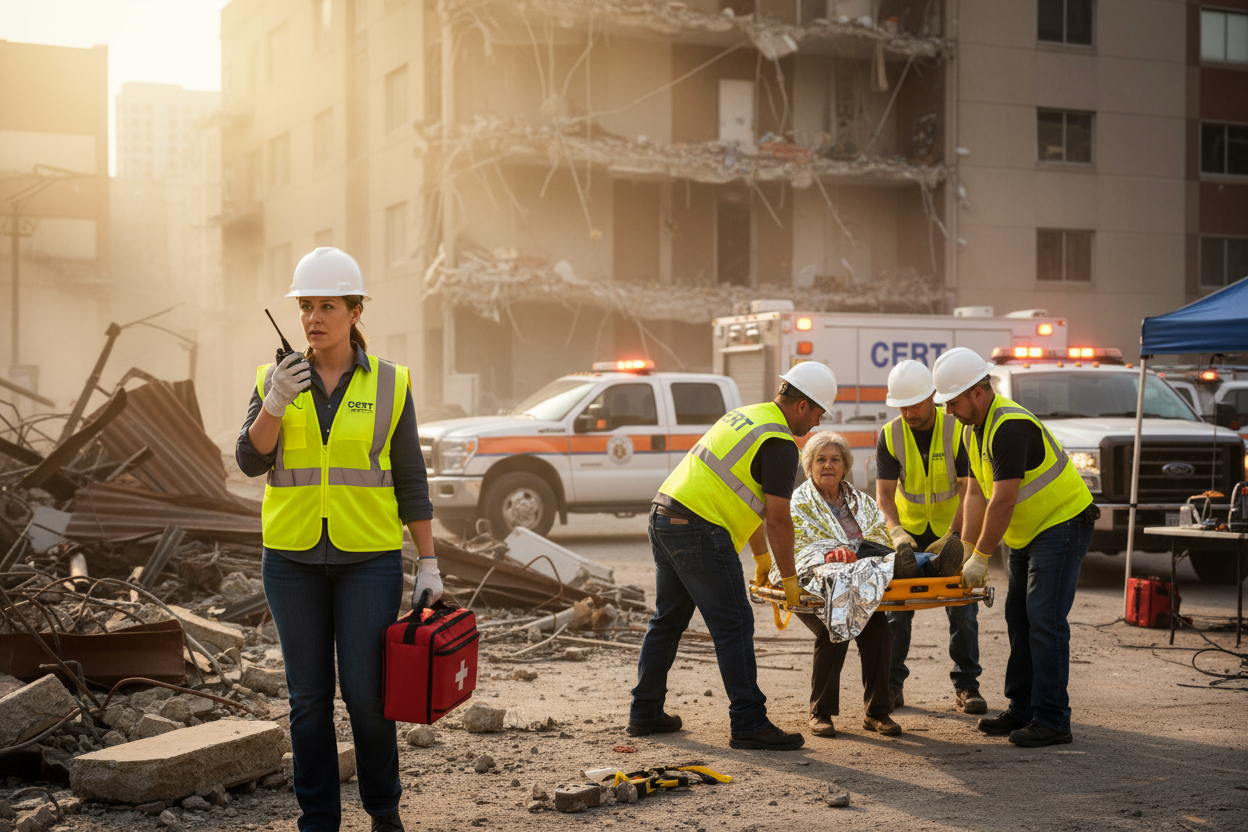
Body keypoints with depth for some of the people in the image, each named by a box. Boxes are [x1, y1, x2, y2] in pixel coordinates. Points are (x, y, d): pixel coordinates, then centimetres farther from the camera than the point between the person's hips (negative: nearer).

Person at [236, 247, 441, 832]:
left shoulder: (388, 384, -1)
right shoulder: (275, 379, 2)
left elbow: (410, 479, 1)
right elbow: (251, 461, -9)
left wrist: (428, 565, -2)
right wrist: (275, 401, -26)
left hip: (369, 558, -1)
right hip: (293, 558, 2)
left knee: (366, 694, -3)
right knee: (308, 696, 6)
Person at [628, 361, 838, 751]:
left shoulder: (747, 415, 20)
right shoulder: (779, 444, -9)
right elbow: (778, 519, -11)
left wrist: (762, 557, 30)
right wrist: (789, 578, 1)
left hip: (664, 516, 10)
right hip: (699, 529, -10)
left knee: (668, 620, 18)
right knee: (733, 626, -4)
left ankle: (644, 713, 25)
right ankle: (749, 724, -2)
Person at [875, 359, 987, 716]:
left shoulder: (958, 430, -18)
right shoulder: (890, 436, -11)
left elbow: (969, 490, -20)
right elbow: (884, 491, -14)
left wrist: (952, 538, -30)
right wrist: (896, 531, -32)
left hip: (952, 530, -2)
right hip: (909, 530, 2)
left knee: (962, 610, -4)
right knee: (897, 607, -1)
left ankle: (966, 685, 4)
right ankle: (892, 683, 9)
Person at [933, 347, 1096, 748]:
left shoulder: (1010, 427, -26)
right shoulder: (974, 431, 6)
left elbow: (1002, 502, -27)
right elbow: (977, 493, 8)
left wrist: (981, 557, -21)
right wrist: (967, 550, 3)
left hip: (1062, 524, -10)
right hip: (1027, 532, 10)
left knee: (1044, 621, -12)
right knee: (1019, 619, 11)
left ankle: (1051, 721, -9)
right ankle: (1022, 710, 19)